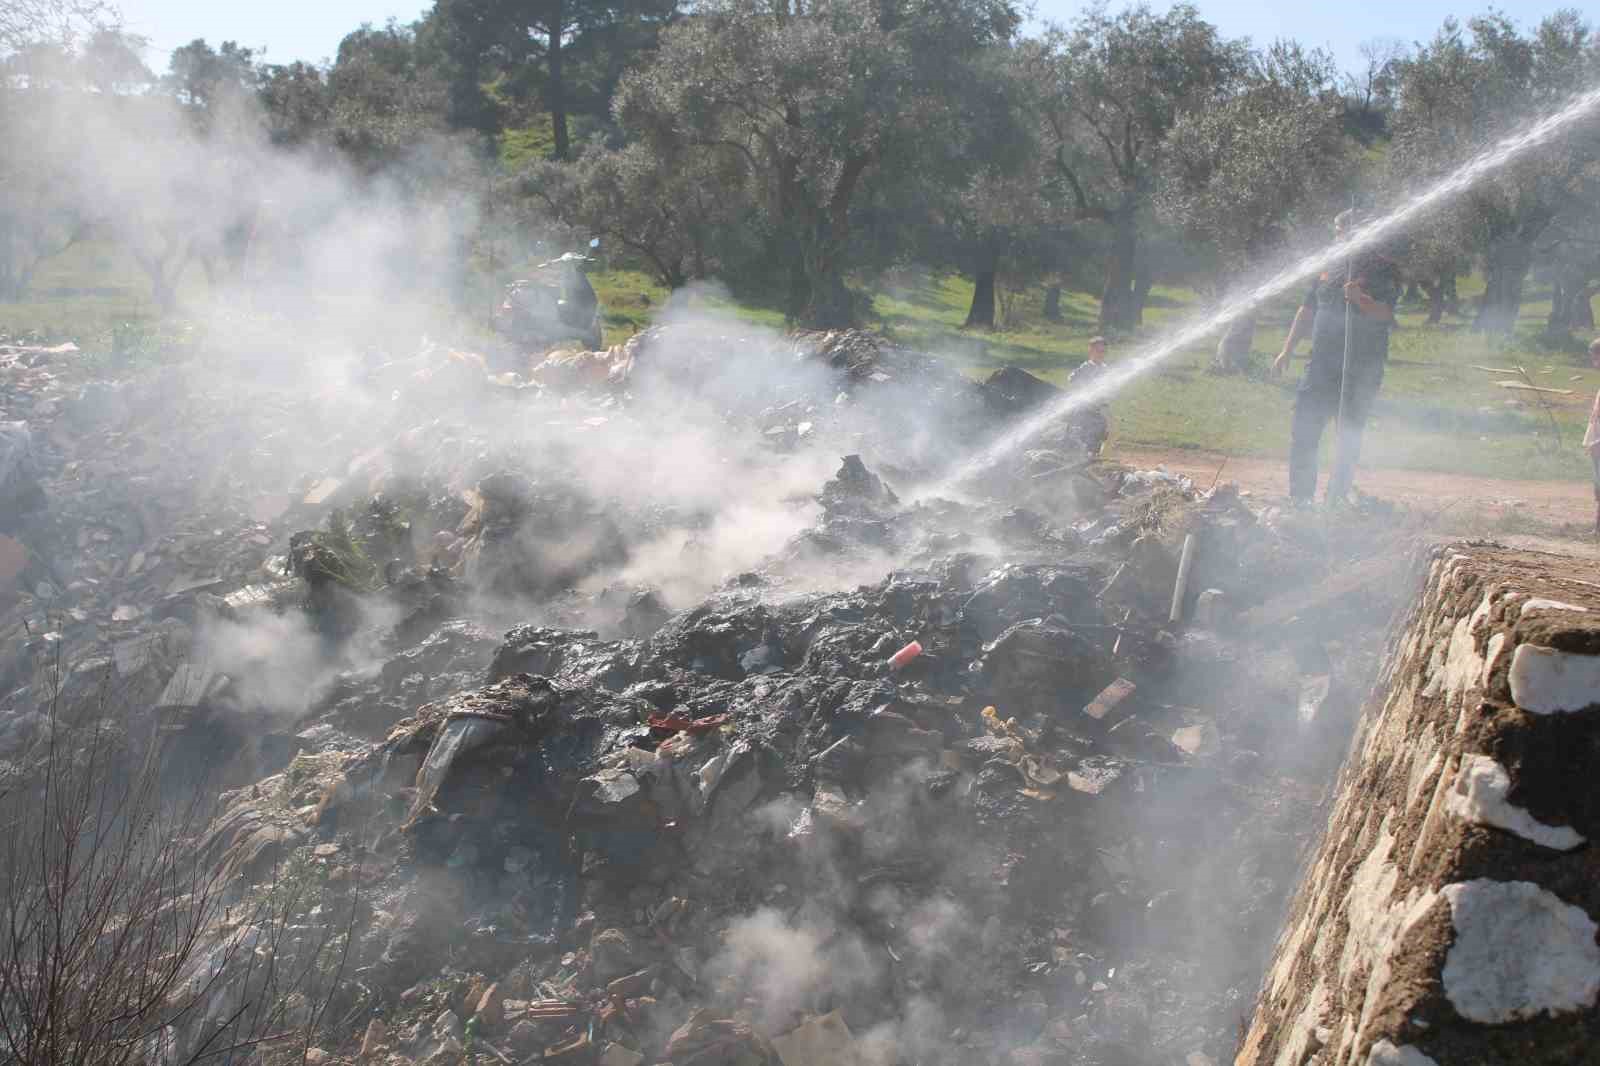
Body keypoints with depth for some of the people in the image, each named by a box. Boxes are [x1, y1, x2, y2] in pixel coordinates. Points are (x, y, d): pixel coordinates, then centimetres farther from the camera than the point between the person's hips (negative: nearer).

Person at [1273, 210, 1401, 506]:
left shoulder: (1382, 269, -1)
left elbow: (1385, 314, -12)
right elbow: (1307, 310, 18)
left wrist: (1361, 300, -31)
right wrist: (1288, 350, 14)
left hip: (1362, 370, -4)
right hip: (1322, 364, 4)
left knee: (1349, 435, 3)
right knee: (1303, 430, -2)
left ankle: (1336, 499, 12)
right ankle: (1300, 499, 6)